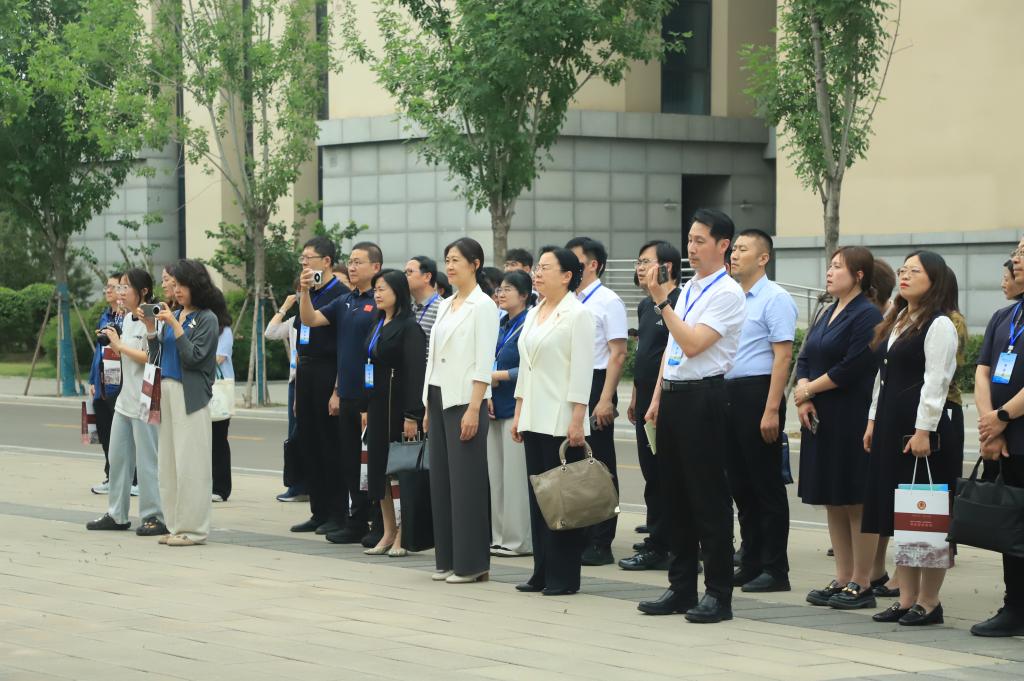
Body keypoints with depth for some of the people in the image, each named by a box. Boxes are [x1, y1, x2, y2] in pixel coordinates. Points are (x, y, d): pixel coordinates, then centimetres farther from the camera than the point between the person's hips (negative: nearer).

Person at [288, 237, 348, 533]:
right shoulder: (307, 294, 15)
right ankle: (319, 512, 16)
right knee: (307, 441, 9)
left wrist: (338, 390, -19)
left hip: (328, 373, -8)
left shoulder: (340, 295, -11)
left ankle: (337, 514, 3)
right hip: (305, 373, 8)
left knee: (330, 445, -3)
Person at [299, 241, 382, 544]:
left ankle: (360, 523, 3)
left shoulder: (381, 303, -9)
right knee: (348, 459, 11)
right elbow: (310, 320, 12)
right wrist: (305, 291, -6)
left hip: (370, 394, -7)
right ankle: (343, 517, 17)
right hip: (347, 394, 7)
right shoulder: (345, 302, 15)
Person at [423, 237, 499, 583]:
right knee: (440, 479, 8)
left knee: (466, 480, -5)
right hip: (439, 398, 8)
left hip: (465, 399, -8)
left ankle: (471, 563, -1)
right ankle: (447, 559, 14)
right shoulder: (445, 306, 15)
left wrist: (473, 410, -19)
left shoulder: (483, 306, -8)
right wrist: (428, 406, 14)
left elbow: (484, 363, -14)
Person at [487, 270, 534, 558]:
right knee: (496, 474, 9)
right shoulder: (501, 326, 16)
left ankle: (519, 540, -1)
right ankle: (500, 537, 15)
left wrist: (497, 376, -10)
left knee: (515, 474, -6)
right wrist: (488, 393, 3)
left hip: (517, 408, -9)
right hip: (497, 408, 9)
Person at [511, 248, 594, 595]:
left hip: (561, 421, -8)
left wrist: (577, 420, -17)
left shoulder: (577, 314, -8)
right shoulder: (534, 314, 15)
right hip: (534, 419, 8)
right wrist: (518, 413, 16)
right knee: (538, 495, 8)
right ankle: (543, 572, 13)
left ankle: (565, 576, 0)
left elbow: (582, 370, -13)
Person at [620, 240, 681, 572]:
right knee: (652, 472, 13)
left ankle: (659, 547, 1)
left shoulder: (677, 303, -14)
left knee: (663, 473, -4)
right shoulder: (646, 305, 16)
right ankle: (657, 542, 20)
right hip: (646, 401, 9)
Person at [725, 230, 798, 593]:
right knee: (740, 484, 11)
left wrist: (771, 410, -21)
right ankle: (751, 564, 18)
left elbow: (782, 357, -15)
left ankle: (775, 570, 3)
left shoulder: (775, 299, -9)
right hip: (728, 395, 8)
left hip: (757, 393, -8)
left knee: (767, 486, -2)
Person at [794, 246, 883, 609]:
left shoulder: (867, 316, -11)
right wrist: (803, 396, -4)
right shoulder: (829, 314, 16)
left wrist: (809, 389, -8)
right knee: (833, 501, 11)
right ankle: (842, 580, 17)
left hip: (852, 422, -9)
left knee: (856, 501, -4)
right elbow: (806, 358, 13)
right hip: (820, 419, 9)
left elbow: (851, 369, -18)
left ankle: (861, 584, 2)